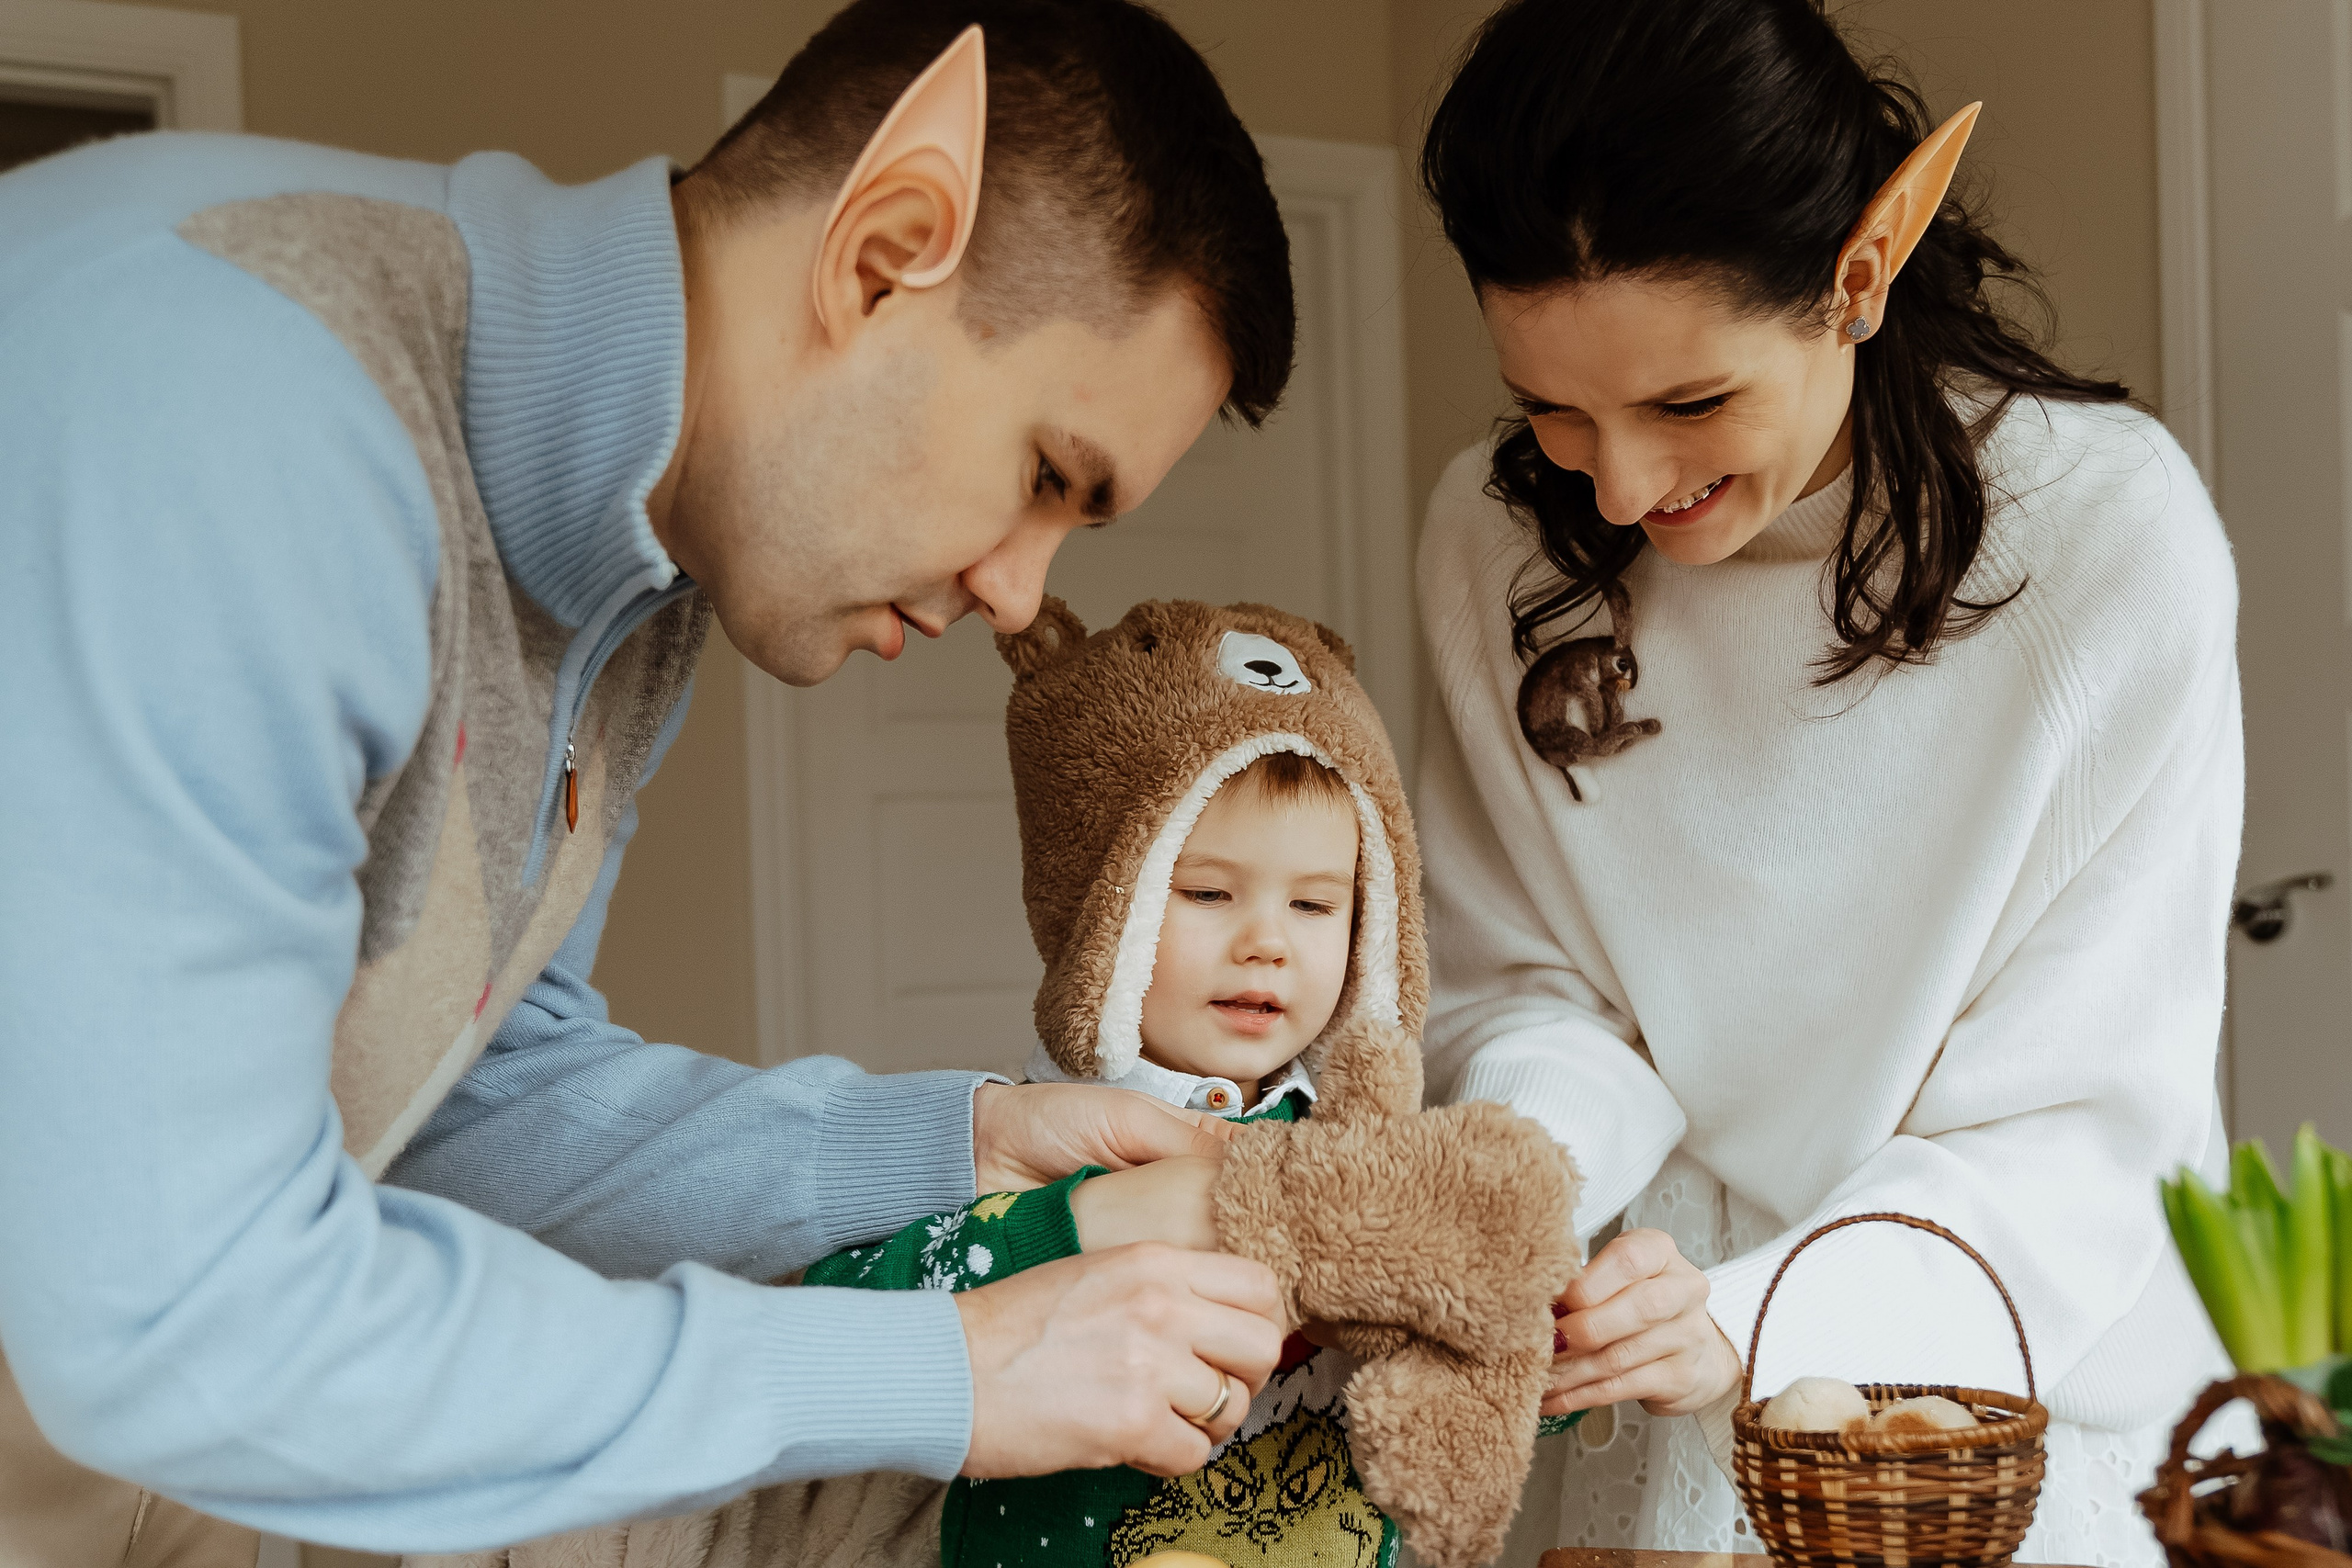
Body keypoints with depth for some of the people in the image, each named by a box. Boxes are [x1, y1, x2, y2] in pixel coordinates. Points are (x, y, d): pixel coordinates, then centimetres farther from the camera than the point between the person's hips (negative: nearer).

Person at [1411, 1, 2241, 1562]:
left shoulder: (2111, 536, -21)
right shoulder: (1499, 537, -10)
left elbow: (2082, 1117, -19)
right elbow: (1529, 986, -3)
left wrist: (1759, 1318, -33)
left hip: (2037, 1404, -2)